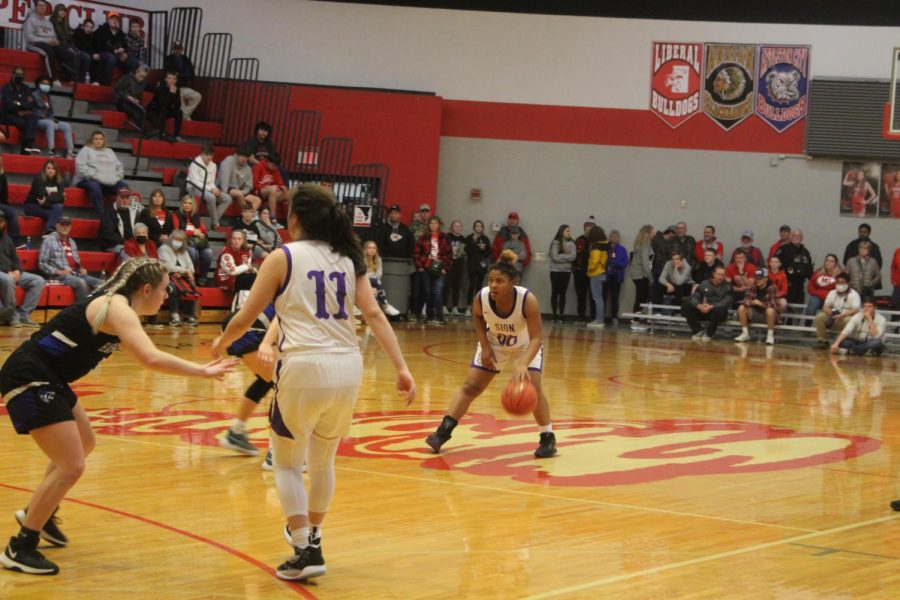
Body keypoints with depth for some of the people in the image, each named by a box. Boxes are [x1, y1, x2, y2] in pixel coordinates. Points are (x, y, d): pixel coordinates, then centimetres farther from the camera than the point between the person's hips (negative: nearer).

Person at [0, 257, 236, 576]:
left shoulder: (116, 305, 12)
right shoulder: (118, 308, -18)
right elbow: (152, 359, -32)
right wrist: (203, 371, -24)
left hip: (47, 380, 11)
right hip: (28, 379, -11)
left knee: (84, 444, 27)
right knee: (71, 466, -12)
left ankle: (38, 513, 43)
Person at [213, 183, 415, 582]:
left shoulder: (283, 258, 1)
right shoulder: (348, 259, 12)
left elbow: (245, 318, 2)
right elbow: (374, 314, 2)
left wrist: (221, 344, 21)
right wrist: (401, 368, -2)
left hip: (305, 367, -5)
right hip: (348, 368, 5)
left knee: (287, 462, 12)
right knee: (323, 459, 24)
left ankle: (306, 551, 4)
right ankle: (311, 535, 39)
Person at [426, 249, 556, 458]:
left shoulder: (528, 300, -38)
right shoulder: (481, 297, -29)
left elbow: (536, 338, -36)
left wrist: (522, 364, -52)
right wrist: (484, 347, -12)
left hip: (526, 346, -3)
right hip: (495, 344, 3)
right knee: (470, 386, 0)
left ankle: (548, 438, 2)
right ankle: (443, 431, 6)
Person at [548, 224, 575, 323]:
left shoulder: (571, 244, 5)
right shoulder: (555, 243, -5)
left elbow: (573, 256, -7)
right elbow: (555, 257, -13)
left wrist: (561, 256, -12)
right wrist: (566, 256, -8)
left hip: (566, 271, 3)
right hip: (555, 271, -3)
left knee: (562, 293, 5)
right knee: (555, 293, 2)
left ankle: (561, 315, 8)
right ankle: (555, 315, 5)